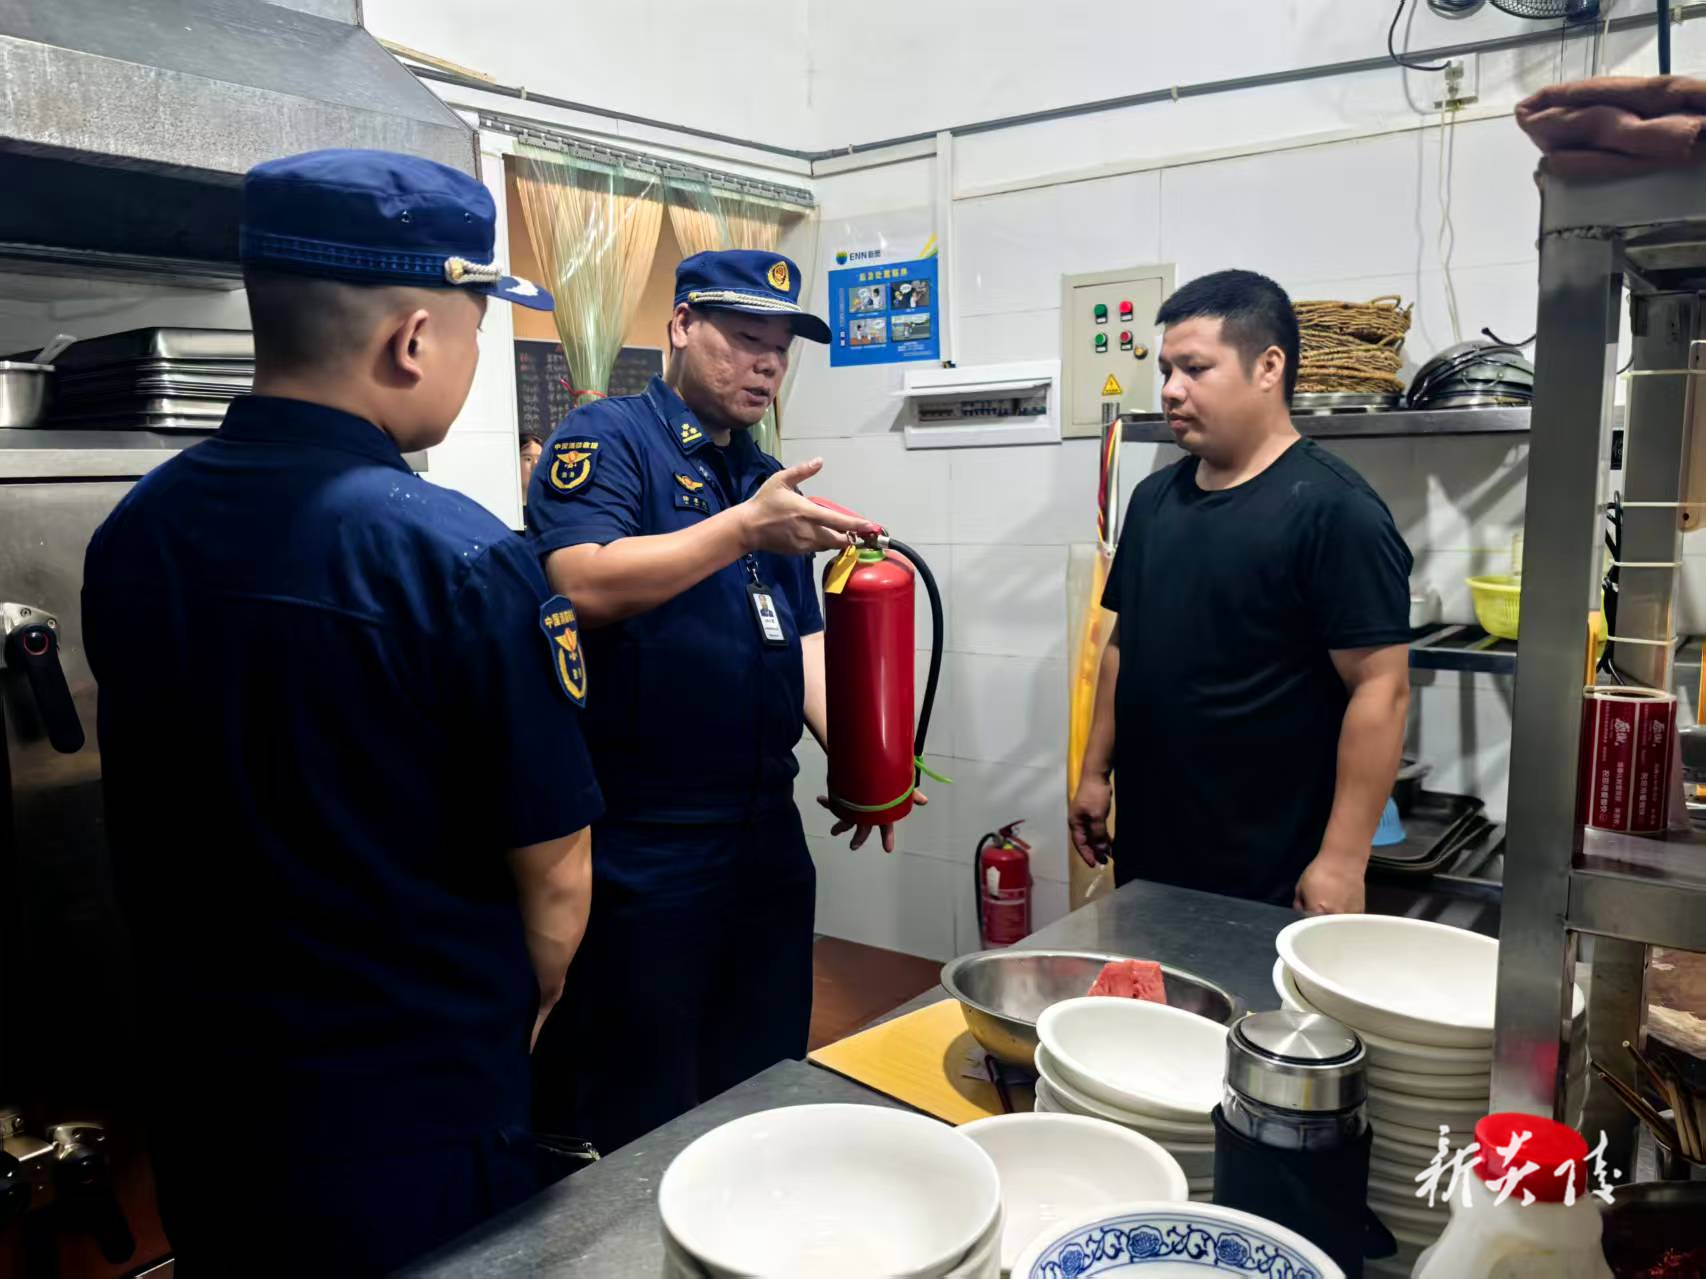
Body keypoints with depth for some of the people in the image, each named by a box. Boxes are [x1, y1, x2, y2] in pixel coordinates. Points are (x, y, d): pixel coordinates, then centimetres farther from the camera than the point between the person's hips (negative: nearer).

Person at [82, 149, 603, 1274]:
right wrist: (527, 1004, 4)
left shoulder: (129, 535, -6)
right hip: (416, 1118, -5)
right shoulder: (459, 560, -25)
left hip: (198, 1097, 5)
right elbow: (553, 875, -17)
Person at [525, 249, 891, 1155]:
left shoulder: (769, 479, 15)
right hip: (640, 849, -7)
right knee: (634, 1122, 7)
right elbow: (585, 586, -22)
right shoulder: (607, 440, -6)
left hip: (766, 833, 7)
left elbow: (802, 639, 13)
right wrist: (744, 527, -25)